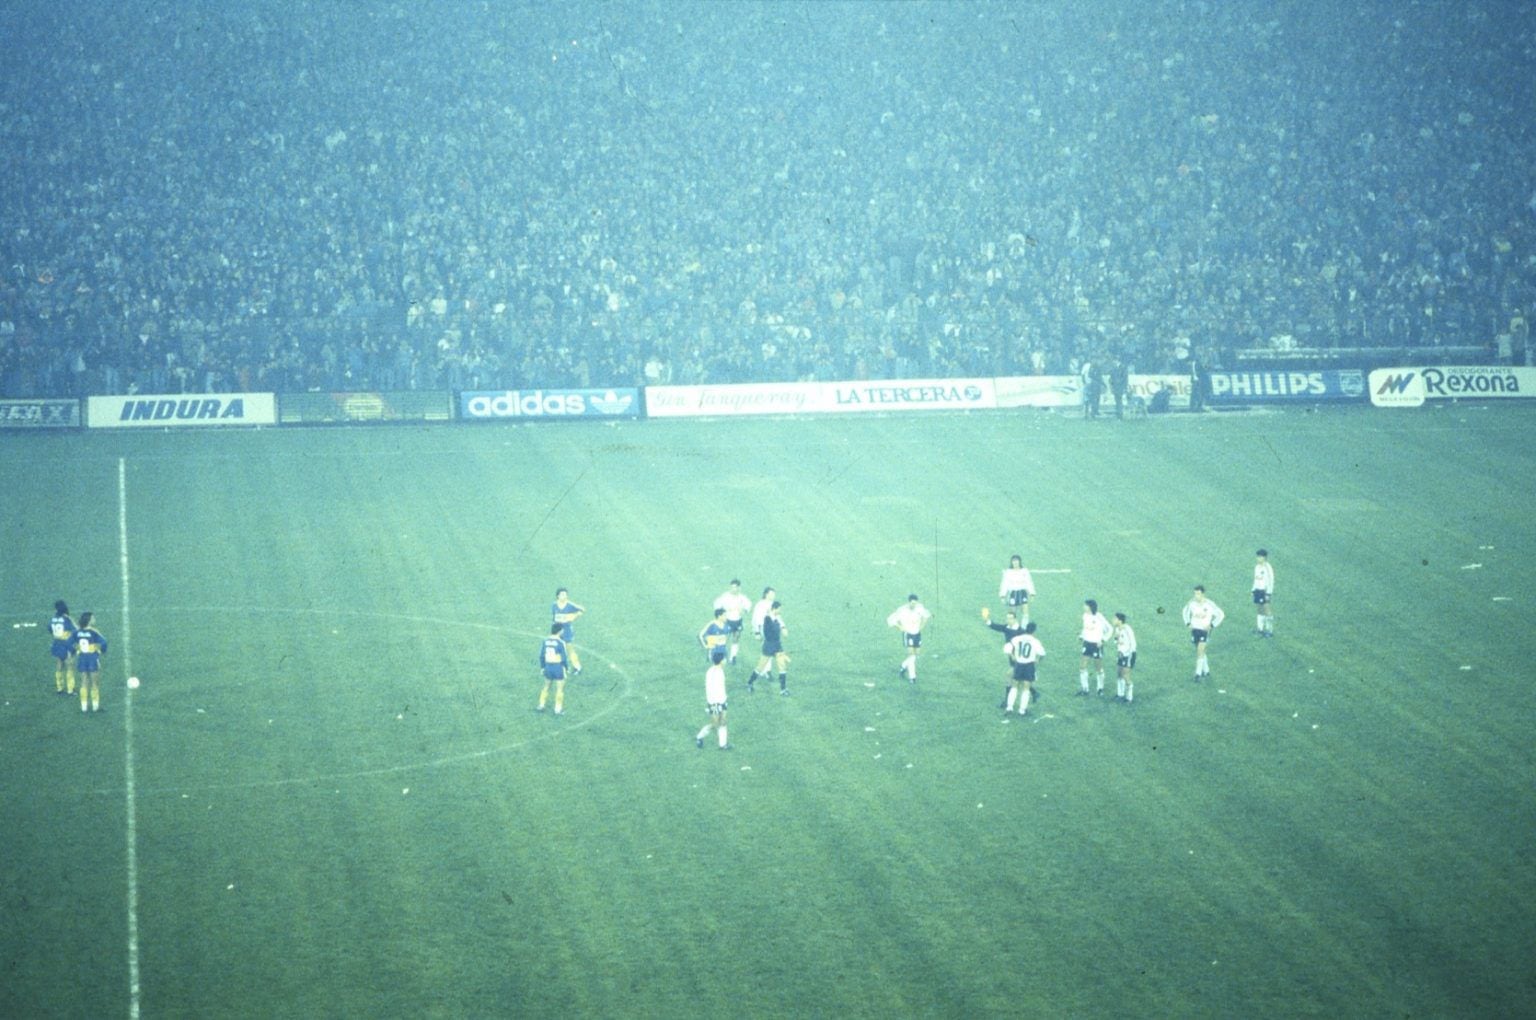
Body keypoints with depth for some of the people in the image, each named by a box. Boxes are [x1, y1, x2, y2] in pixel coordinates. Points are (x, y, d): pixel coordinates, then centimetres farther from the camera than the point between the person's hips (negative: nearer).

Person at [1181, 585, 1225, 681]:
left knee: (1200, 652, -14)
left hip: (1204, 630, -4)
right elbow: (1186, 611, 17)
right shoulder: (1192, 603, -5)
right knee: (1200, 651, 15)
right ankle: (1206, 671, 33)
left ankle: (1198, 674, -10)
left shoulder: (1209, 604, -15)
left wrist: (1212, 626, -11)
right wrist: (1188, 623, 4)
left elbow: (1221, 615, -4)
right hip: (1194, 629, 4)